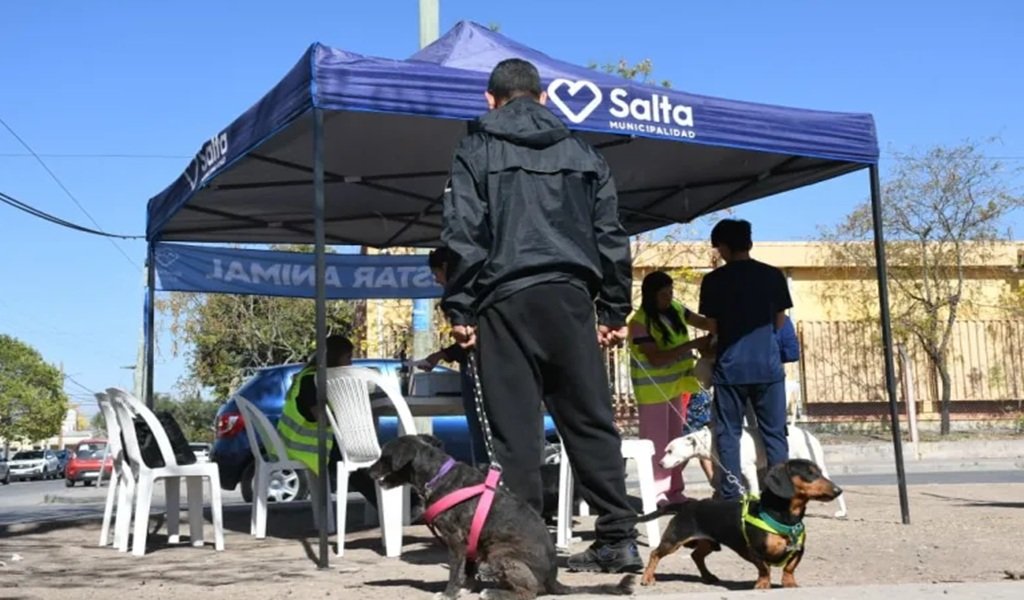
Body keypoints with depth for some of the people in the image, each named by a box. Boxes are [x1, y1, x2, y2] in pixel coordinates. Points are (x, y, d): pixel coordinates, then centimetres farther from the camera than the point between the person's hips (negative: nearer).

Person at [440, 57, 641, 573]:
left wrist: (459, 309, 0)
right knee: (590, 421, 7)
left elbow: (463, 235, -3)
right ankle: (618, 539, 7)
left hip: (505, 300, -3)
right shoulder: (581, 153, 16)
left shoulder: (477, 152, 7)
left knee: (516, 430, -1)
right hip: (569, 297, 3)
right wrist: (615, 310, 15)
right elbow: (610, 237, 13)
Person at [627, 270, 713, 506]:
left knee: (676, 439, 13)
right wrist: (692, 345, -27)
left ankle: (675, 490, 21)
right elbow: (656, 358, -25)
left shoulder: (675, 310, 1)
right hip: (653, 389, -7)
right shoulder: (640, 323, -20)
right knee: (657, 442, -2)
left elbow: (703, 322, 8)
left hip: (676, 385, 7)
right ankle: (657, 493, 4)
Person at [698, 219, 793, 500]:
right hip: (768, 365, 1)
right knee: (774, 433, 6)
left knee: (728, 435, 5)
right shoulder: (773, 275, 2)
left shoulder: (713, 280, -3)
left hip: (730, 367, -1)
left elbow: (713, 326, 2)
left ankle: (731, 499, 3)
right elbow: (779, 322, 9)